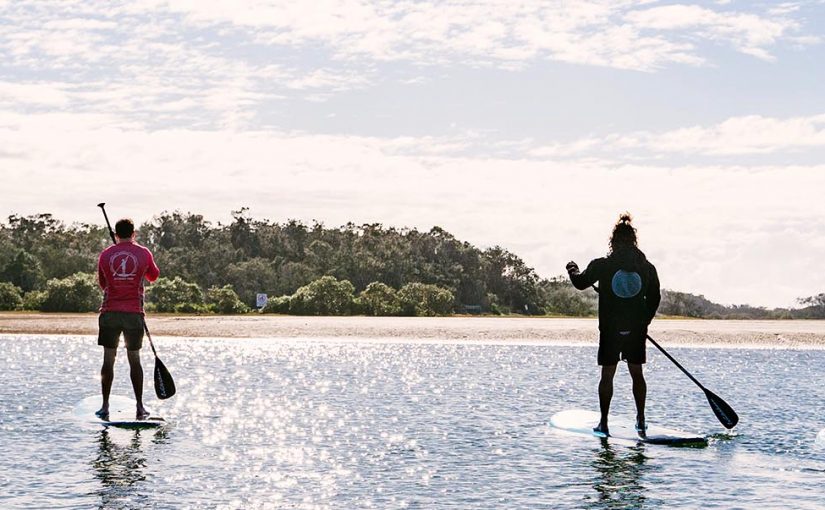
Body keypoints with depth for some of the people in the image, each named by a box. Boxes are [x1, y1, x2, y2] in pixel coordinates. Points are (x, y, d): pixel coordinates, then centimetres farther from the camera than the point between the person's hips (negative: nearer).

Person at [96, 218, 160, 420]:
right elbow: (154, 276, 19)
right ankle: (139, 407, 6)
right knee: (134, 359, 7)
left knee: (108, 359, 5)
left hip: (110, 312, 0)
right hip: (134, 312, 0)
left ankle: (105, 407, 4)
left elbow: (102, 284, 14)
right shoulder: (143, 253, 0)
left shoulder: (105, 255, 2)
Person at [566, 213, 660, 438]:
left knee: (607, 375, 4)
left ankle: (603, 423, 4)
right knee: (636, 373, 13)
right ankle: (641, 421, 18)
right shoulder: (647, 267, 1)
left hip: (610, 329, -2)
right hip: (637, 330, 2)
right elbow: (654, 298, 8)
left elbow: (580, 283, 4)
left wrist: (572, 269, 25)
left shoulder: (602, 265, -7)